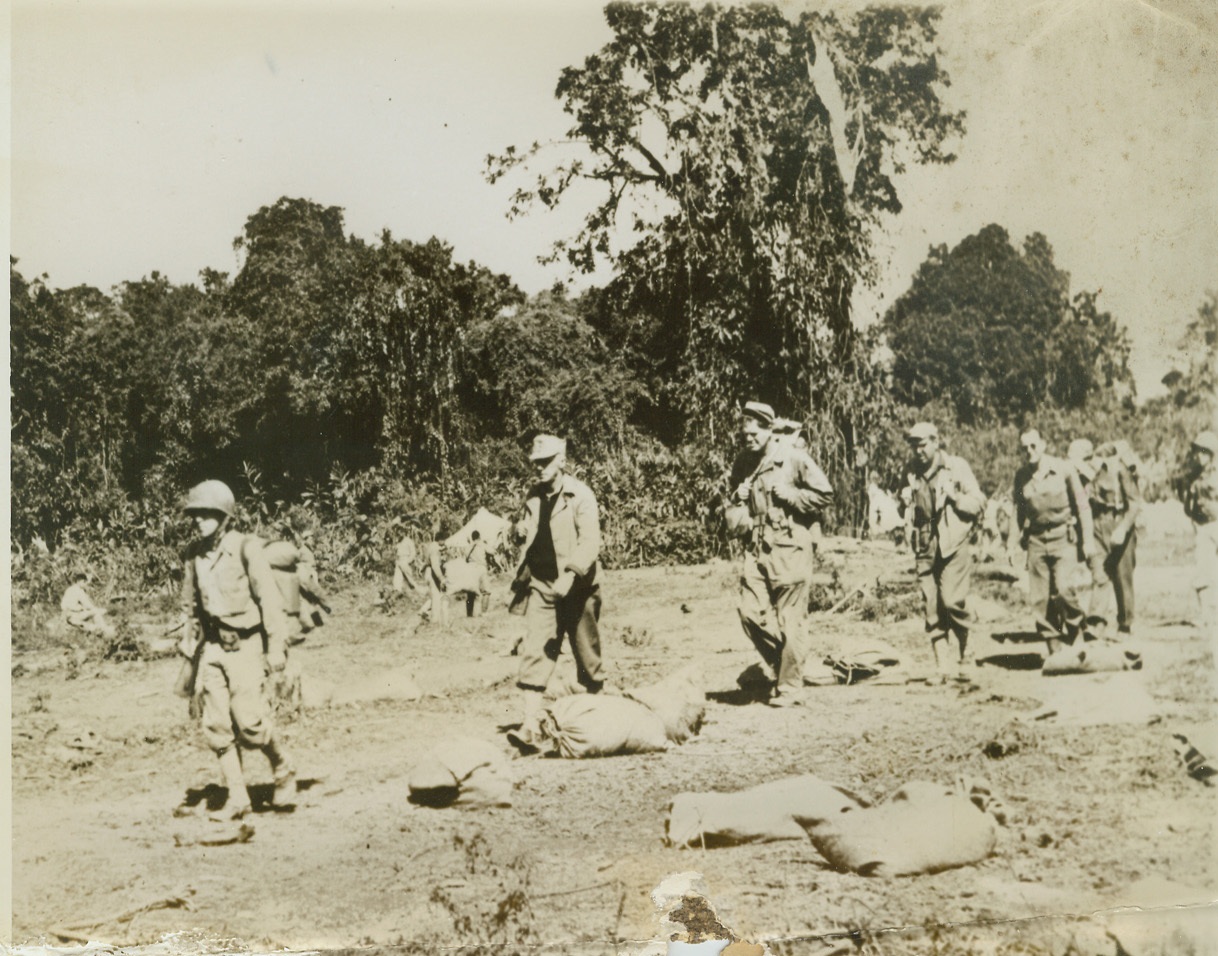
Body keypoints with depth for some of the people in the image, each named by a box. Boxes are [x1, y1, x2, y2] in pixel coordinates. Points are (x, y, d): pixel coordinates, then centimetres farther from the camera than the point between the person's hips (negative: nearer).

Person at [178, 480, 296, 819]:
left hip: (245, 645, -6)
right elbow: (190, 606, 18)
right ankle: (237, 797, 10)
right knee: (217, 726, 1)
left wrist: (277, 648, -14)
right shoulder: (195, 554, 6)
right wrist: (191, 648, 20)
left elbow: (270, 600, -12)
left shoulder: (245, 548, -11)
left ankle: (283, 772, 16)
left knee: (250, 721, -10)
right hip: (212, 648, 6)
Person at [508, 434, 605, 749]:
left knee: (587, 656, 9)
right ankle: (529, 727, -10)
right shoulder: (534, 496, 9)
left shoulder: (580, 496, -10)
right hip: (541, 585, 5)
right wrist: (524, 529, 4)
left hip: (576, 589, -4)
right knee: (534, 654, -7)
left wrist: (570, 575, -30)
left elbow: (590, 542, -19)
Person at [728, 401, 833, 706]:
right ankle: (780, 665, 20)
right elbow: (734, 504, 27)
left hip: (790, 547, -5)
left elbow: (825, 494, -5)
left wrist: (789, 494, -14)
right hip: (757, 547, 5)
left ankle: (789, 685, 9)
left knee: (790, 619, -1)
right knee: (750, 612, -1)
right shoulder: (742, 463, 10)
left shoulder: (793, 458, -7)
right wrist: (737, 497, 4)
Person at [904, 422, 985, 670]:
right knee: (931, 605, 0)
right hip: (925, 547, 4)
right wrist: (906, 502, 4)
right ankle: (941, 661, 7)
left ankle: (963, 641, 11)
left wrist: (955, 496, -13)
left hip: (953, 545, -4)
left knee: (952, 600, -15)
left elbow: (979, 503, 1)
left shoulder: (956, 466, 1)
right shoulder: (911, 473, 12)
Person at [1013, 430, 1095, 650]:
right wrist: (1022, 535, 12)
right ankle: (1053, 646, 11)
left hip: (1063, 536, -3)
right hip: (1036, 539, 3)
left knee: (1065, 589, -17)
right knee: (1040, 597, -1)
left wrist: (1087, 540, -2)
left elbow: (1082, 506, 0)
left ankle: (1076, 635, 9)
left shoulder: (1063, 469, -4)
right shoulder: (1021, 476, 4)